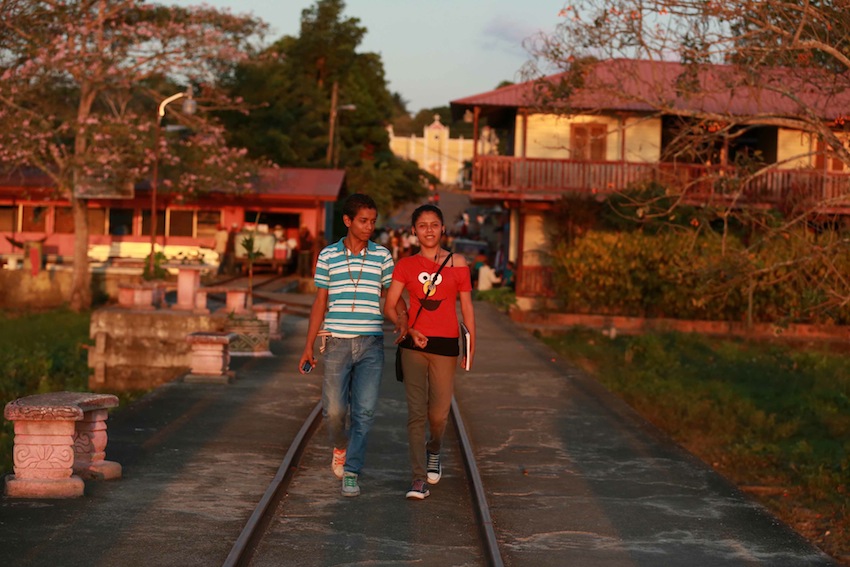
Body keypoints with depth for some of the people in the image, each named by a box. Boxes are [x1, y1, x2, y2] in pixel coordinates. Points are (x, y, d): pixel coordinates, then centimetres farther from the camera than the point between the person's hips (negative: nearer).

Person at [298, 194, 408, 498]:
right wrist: (308, 346, 8)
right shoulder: (328, 256, 5)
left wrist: (402, 324, -14)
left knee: (364, 410, -6)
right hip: (337, 343, 0)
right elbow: (320, 302, 10)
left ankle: (351, 472, 3)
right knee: (334, 409, -2)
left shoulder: (382, 256, 5)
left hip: (371, 344, 0)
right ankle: (341, 446, 30)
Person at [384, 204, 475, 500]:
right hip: (414, 345, 0)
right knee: (416, 412, -4)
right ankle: (419, 479, -1)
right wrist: (409, 330, -11)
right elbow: (389, 307, 5)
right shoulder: (406, 265, 6)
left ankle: (433, 451, 35)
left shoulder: (457, 263, 4)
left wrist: (471, 348, 3)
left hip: (445, 345, 0)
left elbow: (467, 308, 7)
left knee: (439, 413, 1)